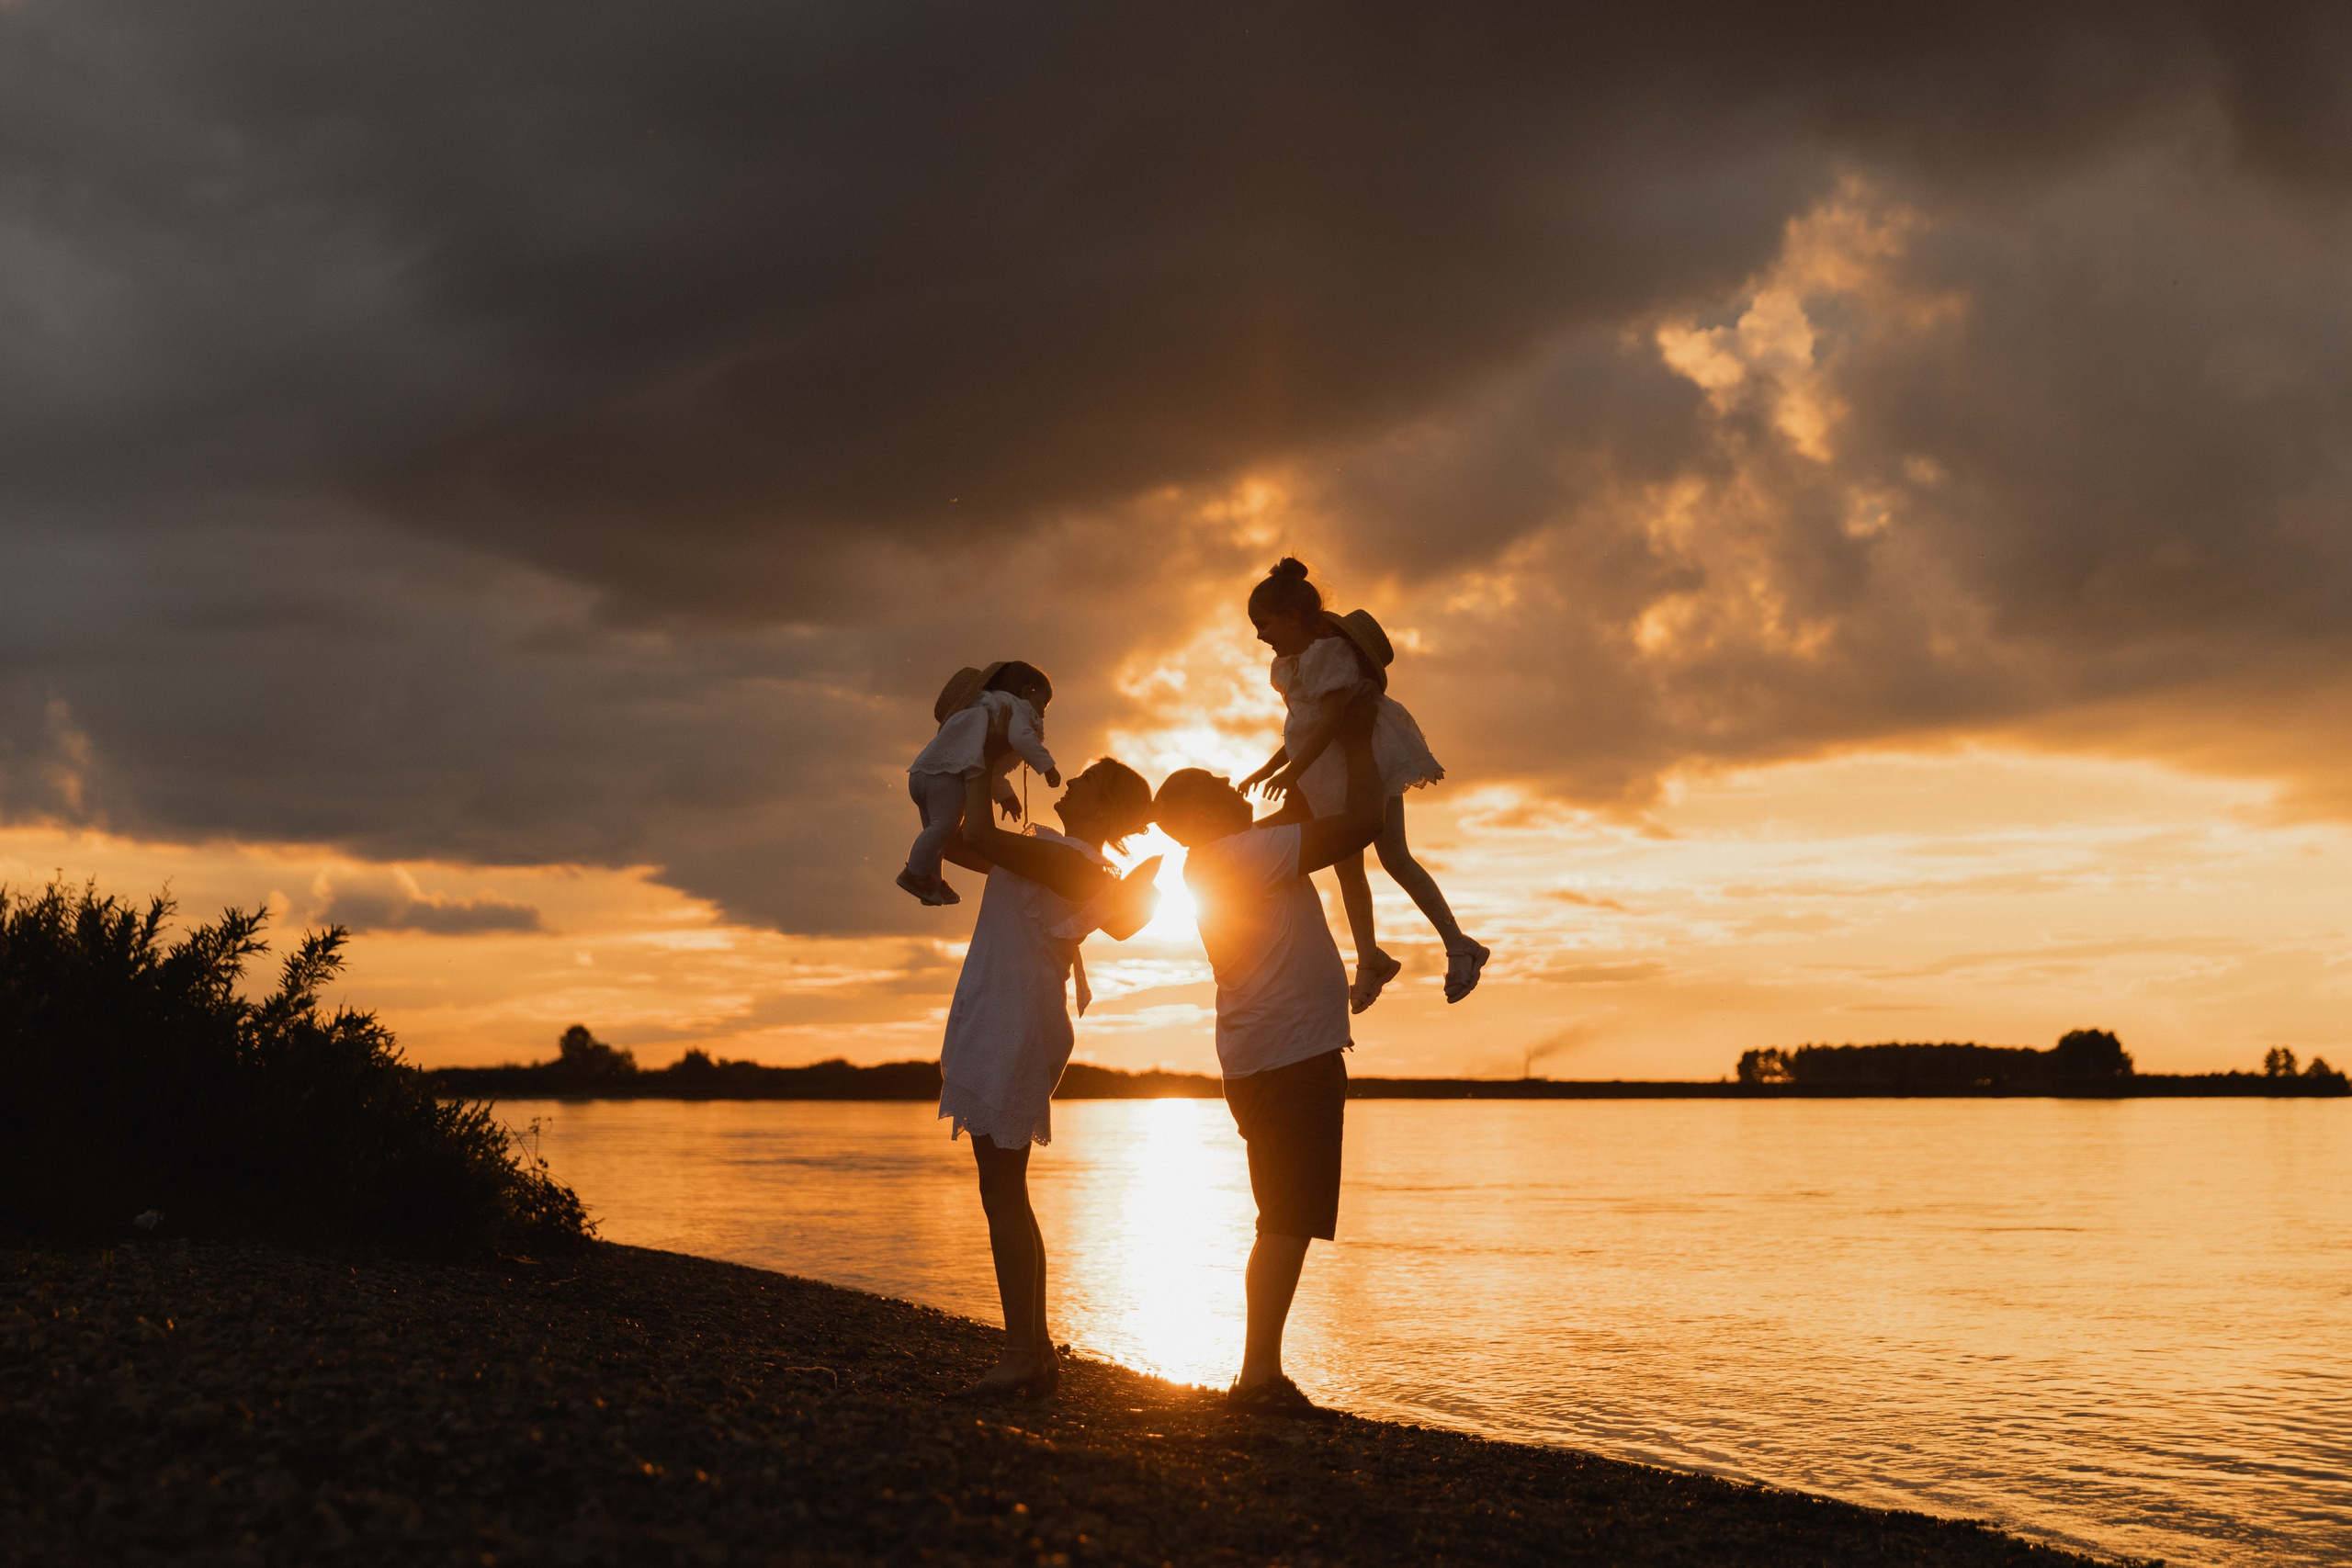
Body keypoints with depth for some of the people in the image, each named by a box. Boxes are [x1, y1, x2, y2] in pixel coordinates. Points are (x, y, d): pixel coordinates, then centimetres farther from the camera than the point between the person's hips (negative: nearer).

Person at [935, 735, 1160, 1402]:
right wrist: (977, 773, 19)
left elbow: (980, 836, -21)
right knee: (1006, 1198, 11)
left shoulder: (1070, 860, -13)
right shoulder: (1047, 856, 18)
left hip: (1014, 1029, -10)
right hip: (999, 1027, 10)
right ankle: (1033, 1351, 15)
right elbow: (959, 844, 25)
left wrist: (986, 768, -7)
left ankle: (1023, 1355, -7)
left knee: (1003, 1197, -9)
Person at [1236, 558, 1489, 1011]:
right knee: (1347, 868, 12)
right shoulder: (1288, 664, 12)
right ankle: (1370, 961, 24)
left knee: (1394, 856, -14)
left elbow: (1331, 718, -26)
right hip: (1333, 774, 9)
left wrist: (1292, 770, -30)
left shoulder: (1330, 650, -18)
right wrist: (1267, 770, 18)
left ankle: (1459, 947, -11)